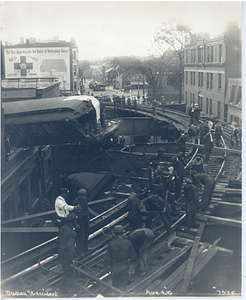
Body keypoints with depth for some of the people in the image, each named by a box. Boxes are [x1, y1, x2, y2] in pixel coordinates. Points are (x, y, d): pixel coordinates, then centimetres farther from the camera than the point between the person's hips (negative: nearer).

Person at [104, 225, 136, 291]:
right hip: (124, 267, 0)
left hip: (114, 266, 0)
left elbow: (108, 257, -9)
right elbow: (133, 256, -4)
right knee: (123, 284, 14)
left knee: (115, 284, 20)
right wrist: (130, 259, 17)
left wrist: (106, 267, 3)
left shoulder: (111, 243, -15)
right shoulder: (128, 243, -13)